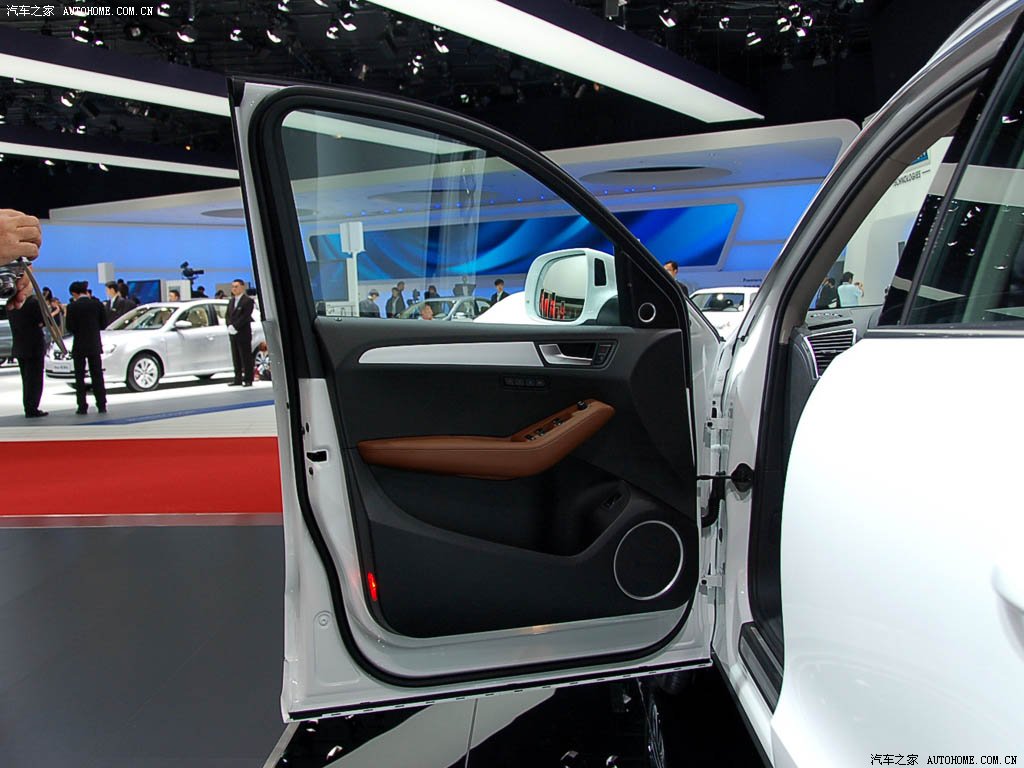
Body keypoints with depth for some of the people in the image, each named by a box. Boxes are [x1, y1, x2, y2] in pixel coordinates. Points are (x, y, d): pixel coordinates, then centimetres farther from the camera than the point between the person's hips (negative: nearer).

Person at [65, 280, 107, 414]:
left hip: (79, 346, -2)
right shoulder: (97, 304, -2)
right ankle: (102, 405, 7)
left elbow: (70, 328, -9)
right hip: (95, 345, 3)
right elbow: (103, 324, 3)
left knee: (80, 377, 5)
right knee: (97, 375, 9)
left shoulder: (72, 307, -10)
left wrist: (78, 331, 11)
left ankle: (82, 407, 3)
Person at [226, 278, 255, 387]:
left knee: (246, 357, -3)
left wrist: (235, 327, -18)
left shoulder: (248, 300, -6)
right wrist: (230, 326, -5)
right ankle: (238, 379, 15)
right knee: (236, 358, 10)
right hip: (233, 334, 7)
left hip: (243, 334, -7)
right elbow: (228, 315, 13)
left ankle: (248, 379, 1)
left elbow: (245, 316, -15)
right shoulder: (231, 301, 17)